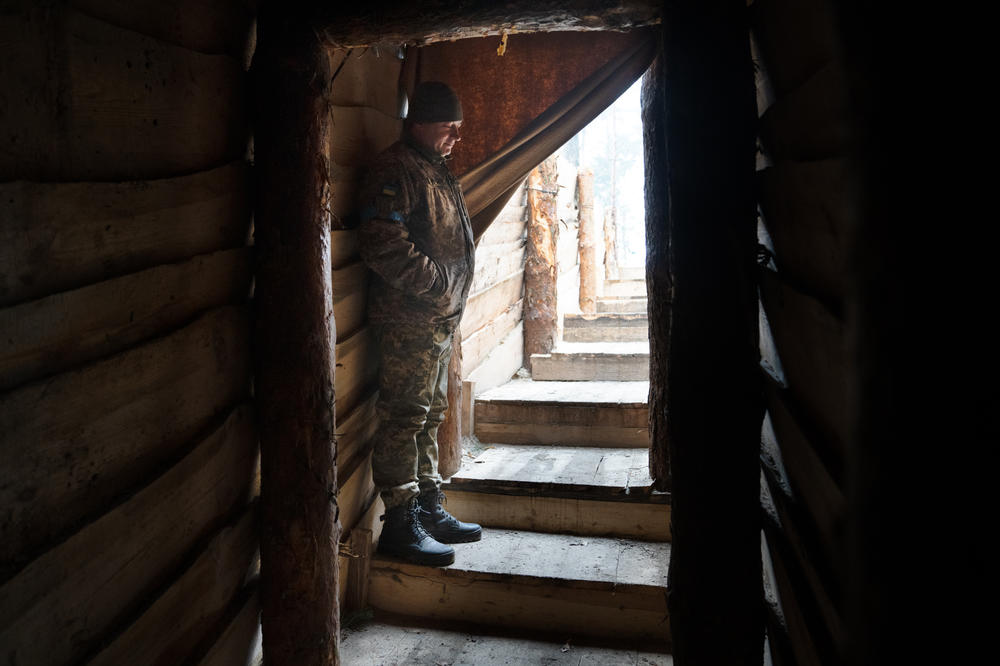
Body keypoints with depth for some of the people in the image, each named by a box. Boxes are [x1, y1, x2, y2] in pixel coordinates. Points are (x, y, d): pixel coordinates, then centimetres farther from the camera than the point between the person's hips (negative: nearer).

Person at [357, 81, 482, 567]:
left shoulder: (435, 169, 21)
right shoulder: (394, 170, -11)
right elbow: (383, 244, -23)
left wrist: (451, 293, 15)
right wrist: (435, 282, -17)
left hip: (439, 318, 10)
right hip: (408, 318, -10)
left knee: (430, 416, 15)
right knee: (404, 417, -6)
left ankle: (429, 510, 26)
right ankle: (399, 524, 3)